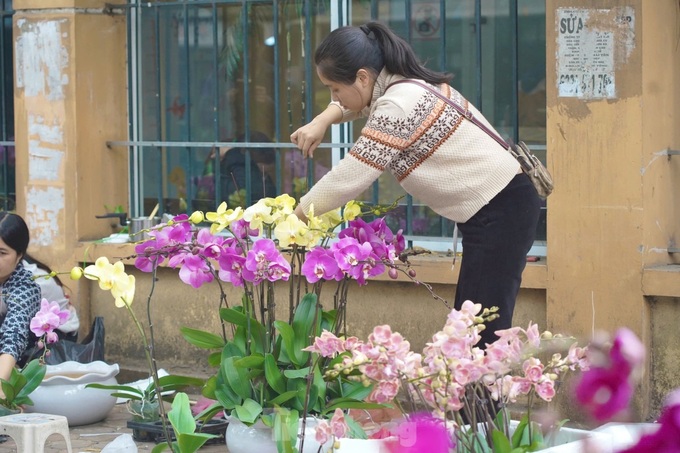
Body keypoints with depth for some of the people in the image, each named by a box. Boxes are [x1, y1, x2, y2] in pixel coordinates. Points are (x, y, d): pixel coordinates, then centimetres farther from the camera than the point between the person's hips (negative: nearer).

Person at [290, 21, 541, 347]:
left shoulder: (399, 106, -21)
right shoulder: (404, 84, 9)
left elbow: (347, 180, -17)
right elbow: (359, 101, 31)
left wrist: (296, 217, -2)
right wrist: (321, 121, 10)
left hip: (500, 212, -10)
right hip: (500, 204, 10)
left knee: (482, 332, -13)